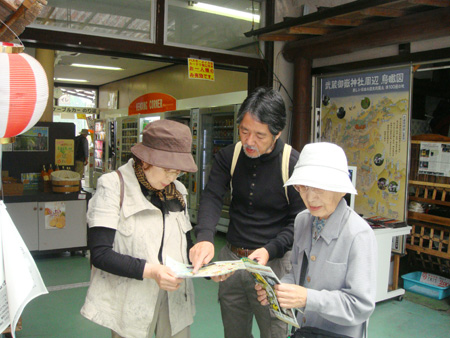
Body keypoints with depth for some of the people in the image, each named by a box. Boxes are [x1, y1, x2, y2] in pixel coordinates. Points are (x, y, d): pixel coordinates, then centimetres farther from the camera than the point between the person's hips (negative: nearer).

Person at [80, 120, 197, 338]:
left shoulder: (177, 191, 8)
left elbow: (186, 244, 11)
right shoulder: (113, 187, -11)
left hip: (174, 301, 5)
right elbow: (99, 253, -17)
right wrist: (149, 270, -26)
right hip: (131, 303, -5)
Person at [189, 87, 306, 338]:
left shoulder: (294, 164, -14)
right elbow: (212, 198, -11)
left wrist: (270, 250, -24)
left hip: (273, 264, -4)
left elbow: (298, 221, -10)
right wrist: (205, 238, -29)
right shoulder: (229, 157, -2)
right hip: (230, 259, 4)